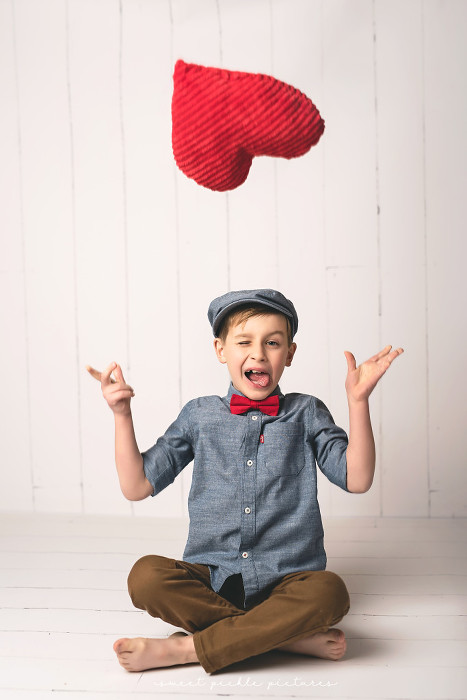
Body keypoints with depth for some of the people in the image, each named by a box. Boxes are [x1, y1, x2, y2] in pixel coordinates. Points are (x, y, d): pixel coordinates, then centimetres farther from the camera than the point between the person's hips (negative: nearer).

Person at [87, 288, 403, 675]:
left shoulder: (305, 413, 8)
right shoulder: (199, 415, 9)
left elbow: (357, 479, -1)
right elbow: (137, 486, 8)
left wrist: (358, 400, -8)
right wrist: (122, 415, -2)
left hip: (286, 581, -1)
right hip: (213, 579, 1)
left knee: (329, 591, -33)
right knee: (146, 575, -27)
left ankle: (184, 648, -23)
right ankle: (291, 636, -22)